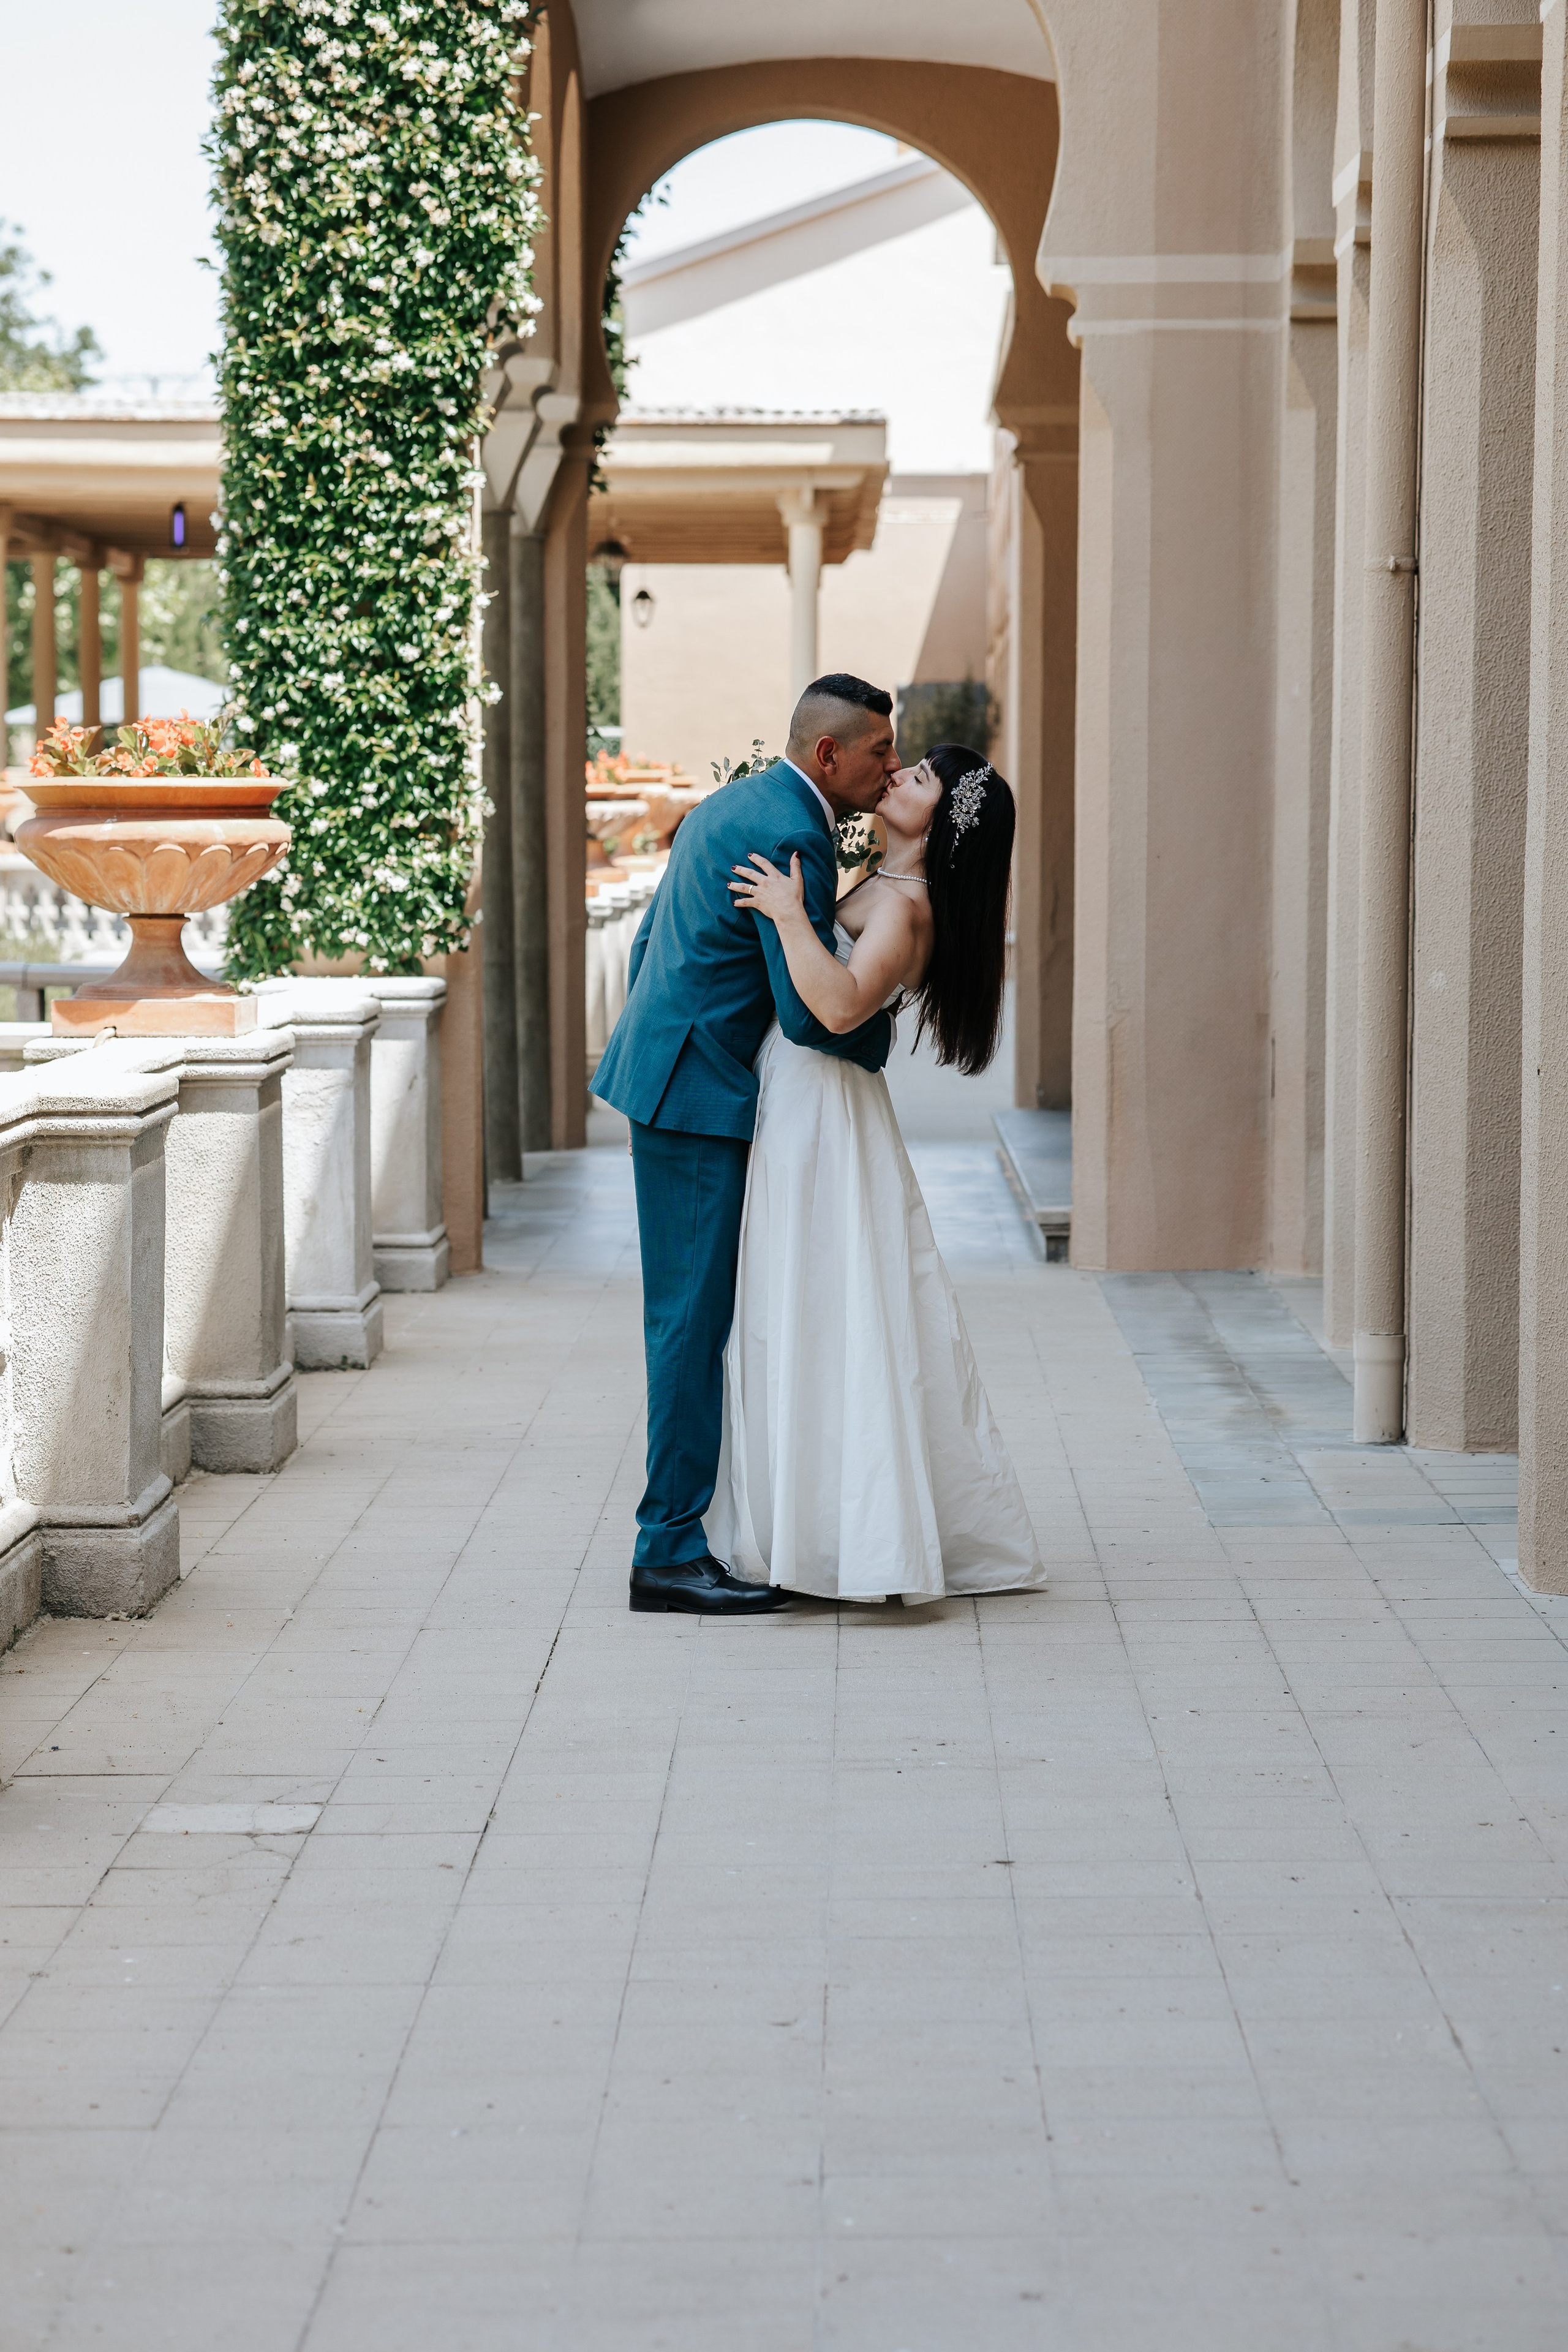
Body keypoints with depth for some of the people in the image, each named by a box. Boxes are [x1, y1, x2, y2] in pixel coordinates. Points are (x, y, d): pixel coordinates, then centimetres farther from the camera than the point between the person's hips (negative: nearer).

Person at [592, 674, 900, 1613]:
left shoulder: (735, 805, 15)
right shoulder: (794, 835, -17)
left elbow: (650, 942, 22)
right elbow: (812, 1014, -20)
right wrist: (883, 1035, -1)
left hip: (666, 1073, 10)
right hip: (702, 1095, -10)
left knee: (699, 1316, 13)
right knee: (697, 1318, -7)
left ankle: (684, 1528, 19)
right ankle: (672, 1551, -4)